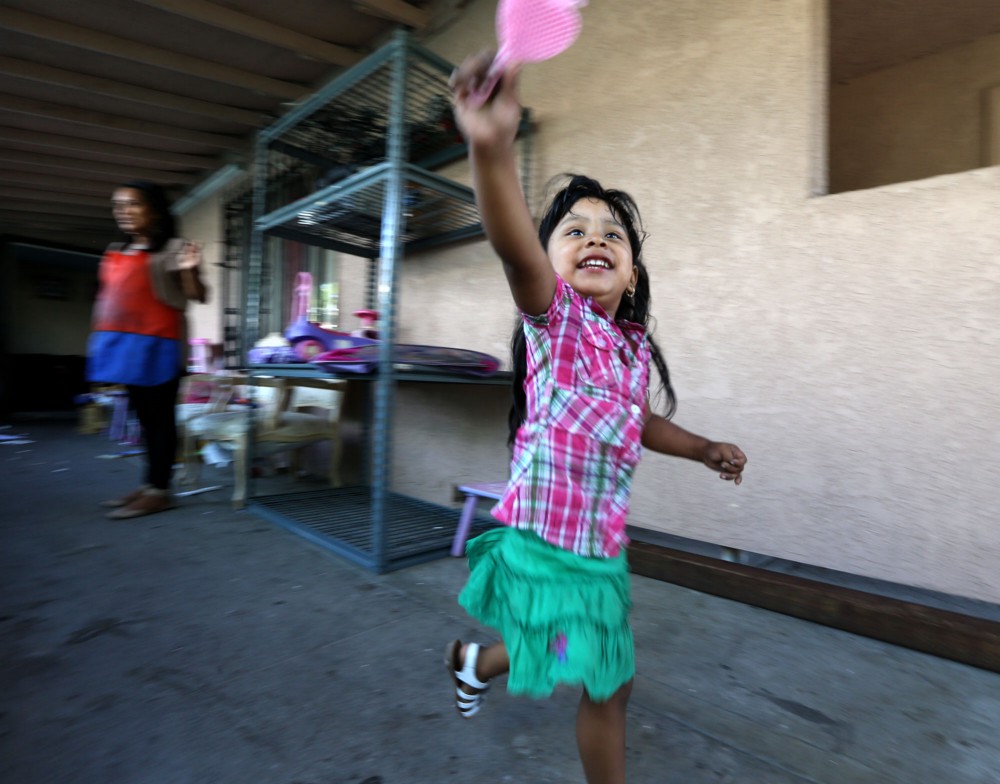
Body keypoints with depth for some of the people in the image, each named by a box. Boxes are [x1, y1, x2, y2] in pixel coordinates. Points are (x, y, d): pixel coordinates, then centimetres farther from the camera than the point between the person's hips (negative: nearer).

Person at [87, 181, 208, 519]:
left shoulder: (172, 249, -4)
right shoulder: (116, 252, 19)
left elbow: (198, 296, -10)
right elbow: (107, 297, 22)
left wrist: (190, 271, -28)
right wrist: (98, 339, 19)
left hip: (156, 345, -8)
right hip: (124, 344, 8)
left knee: (160, 415, -4)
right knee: (144, 415, 11)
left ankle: (159, 490, 1)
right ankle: (149, 484, 19)